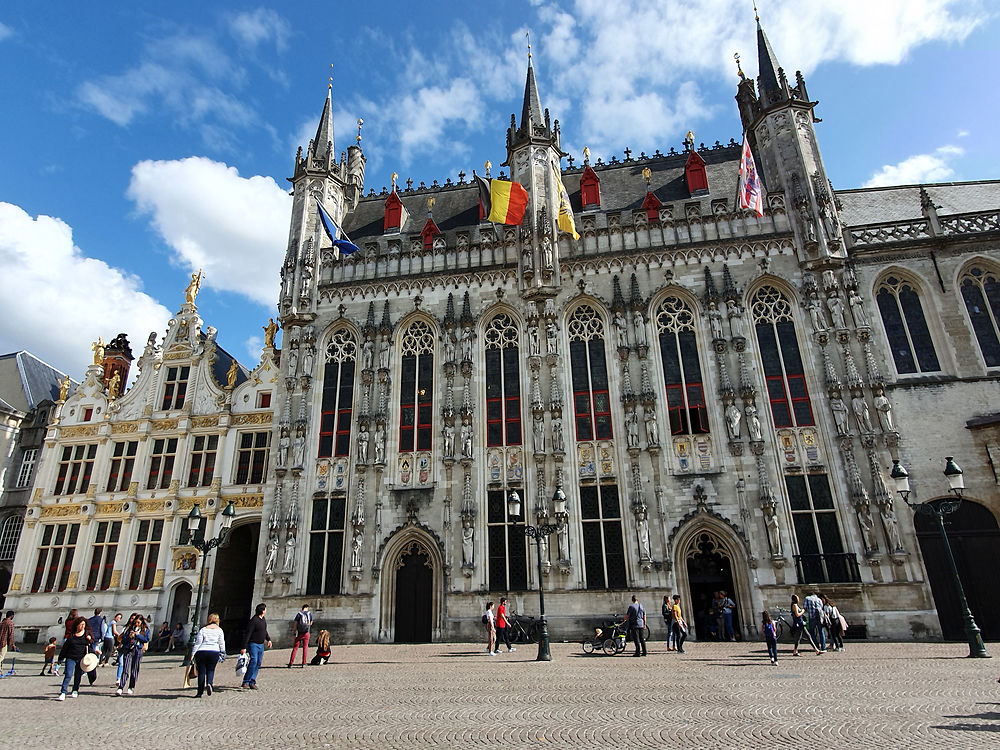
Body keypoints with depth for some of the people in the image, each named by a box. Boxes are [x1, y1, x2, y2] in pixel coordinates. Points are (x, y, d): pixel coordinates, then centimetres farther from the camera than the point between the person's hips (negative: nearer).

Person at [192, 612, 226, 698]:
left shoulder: (203, 629, 6)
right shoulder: (219, 630, 8)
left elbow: (197, 643, 2)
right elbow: (221, 643, 5)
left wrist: (193, 654, 6)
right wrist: (223, 654, 12)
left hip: (201, 652, 0)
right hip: (214, 652, 0)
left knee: (201, 671, 7)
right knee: (210, 670, 11)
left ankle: (200, 692, 8)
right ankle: (209, 683, -16)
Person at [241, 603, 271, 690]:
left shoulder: (263, 619, 10)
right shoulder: (254, 620, -18)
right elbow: (248, 634, -19)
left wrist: (268, 639, 26)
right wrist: (244, 647, -21)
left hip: (261, 645, 8)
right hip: (253, 644, -8)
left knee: (258, 663, 6)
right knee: (253, 661, -18)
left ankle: (252, 682, 10)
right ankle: (246, 682, -12)